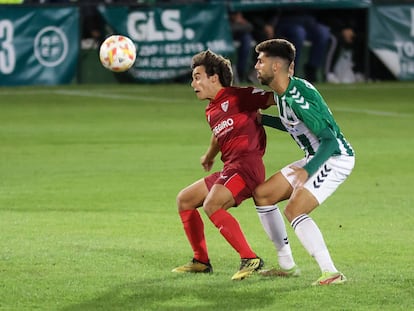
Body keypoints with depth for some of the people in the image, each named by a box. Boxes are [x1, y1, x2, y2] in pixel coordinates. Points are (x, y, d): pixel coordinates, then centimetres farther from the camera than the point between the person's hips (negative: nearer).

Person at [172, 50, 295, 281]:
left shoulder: (238, 96, -5)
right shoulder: (211, 112, 21)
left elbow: (274, 98, -7)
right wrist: (210, 155, 57)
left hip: (246, 164, -10)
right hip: (229, 169, 10)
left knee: (212, 205, -29)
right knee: (184, 200, 16)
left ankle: (250, 259, -26)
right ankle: (201, 261, 21)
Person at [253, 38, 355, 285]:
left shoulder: (298, 96, -26)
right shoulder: (282, 94, 4)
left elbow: (330, 140, -28)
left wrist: (308, 170, -38)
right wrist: (260, 119, 21)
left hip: (336, 158, -10)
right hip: (315, 158, 10)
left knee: (294, 211, -22)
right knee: (262, 194, 10)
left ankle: (331, 272, -24)